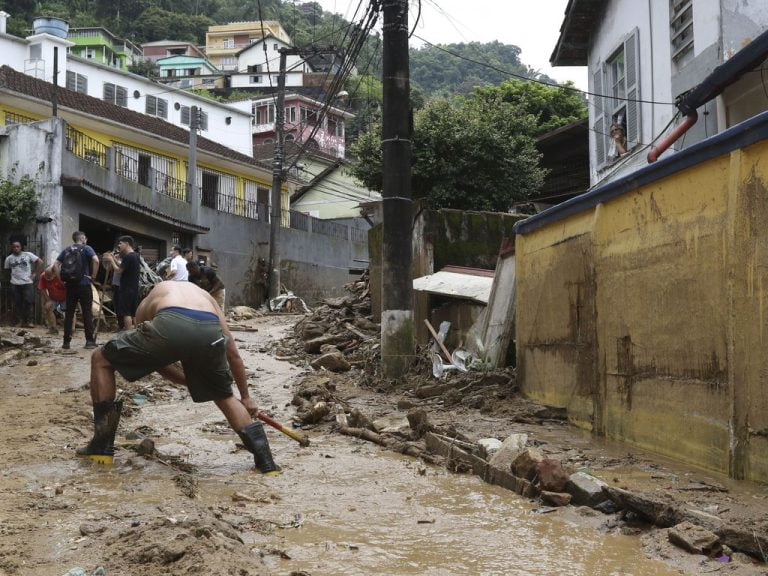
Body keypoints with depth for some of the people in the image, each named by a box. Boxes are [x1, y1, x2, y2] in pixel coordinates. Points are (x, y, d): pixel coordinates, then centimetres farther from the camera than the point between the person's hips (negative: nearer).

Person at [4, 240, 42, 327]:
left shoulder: (28, 255, 0)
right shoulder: (9, 258, 6)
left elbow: (40, 262, 1)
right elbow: (7, 269, 18)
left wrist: (34, 273, 0)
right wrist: (13, 275, 5)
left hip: (27, 282, -2)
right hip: (15, 284, 2)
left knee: (28, 302, -5)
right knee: (17, 303, 4)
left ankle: (28, 321, 2)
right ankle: (19, 321, 12)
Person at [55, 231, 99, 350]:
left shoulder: (66, 251, 11)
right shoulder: (86, 249, -1)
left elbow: (56, 264, 5)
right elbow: (96, 260, -17)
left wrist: (61, 278, 7)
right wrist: (93, 276, -8)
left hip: (70, 285, 4)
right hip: (84, 284, -4)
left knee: (69, 313, 7)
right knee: (87, 313, 1)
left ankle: (66, 341, 7)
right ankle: (89, 340, -1)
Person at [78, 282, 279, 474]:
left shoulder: (148, 302, 39)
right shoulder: (205, 295, 41)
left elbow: (156, 361, 37)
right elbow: (233, 354, 40)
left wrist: (193, 382, 44)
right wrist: (245, 397, 49)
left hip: (169, 326, -2)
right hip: (210, 331, 2)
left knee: (101, 360, 21)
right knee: (224, 397, 29)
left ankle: (101, 447, 21)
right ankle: (265, 461, 24)